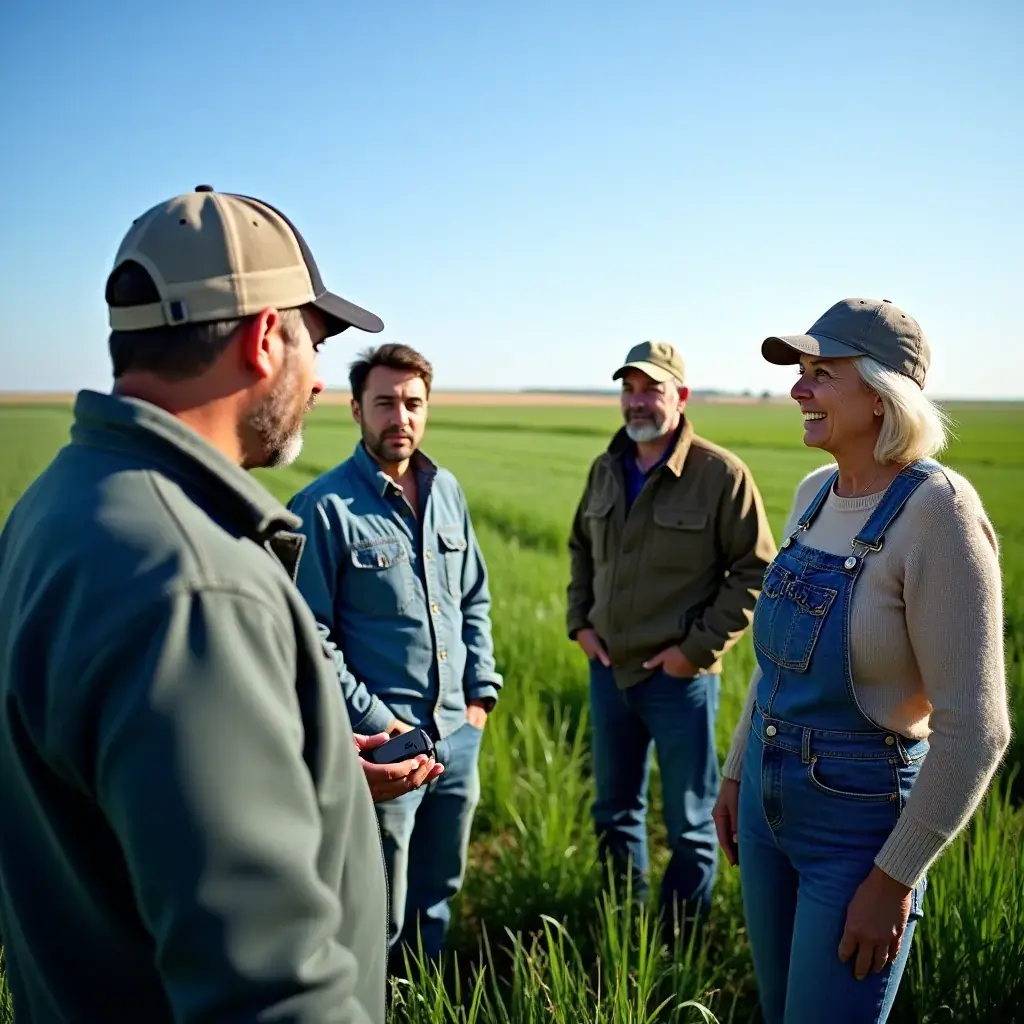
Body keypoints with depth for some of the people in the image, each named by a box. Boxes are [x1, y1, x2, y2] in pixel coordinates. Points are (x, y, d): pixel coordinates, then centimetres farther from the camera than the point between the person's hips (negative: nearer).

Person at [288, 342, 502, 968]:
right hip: (383, 741, -6)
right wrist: (372, 722, -14)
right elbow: (311, 636, -13)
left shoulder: (448, 492, 5)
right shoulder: (323, 507, -14)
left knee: (437, 894, 23)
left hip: (460, 734, 6)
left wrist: (481, 691, 6)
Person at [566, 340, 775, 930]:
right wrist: (580, 621, 7)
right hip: (608, 668, 6)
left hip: (680, 676, -5)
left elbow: (756, 572, -11)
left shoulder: (722, 474, -14)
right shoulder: (606, 469, 5)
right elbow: (581, 548, 19)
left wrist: (697, 647, -14)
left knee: (690, 823, 11)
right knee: (615, 810, 20)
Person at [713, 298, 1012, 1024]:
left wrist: (895, 877, -18)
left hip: (863, 822, -7)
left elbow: (974, 730, -22)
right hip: (773, 800, 7)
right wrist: (739, 771, 15)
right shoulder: (816, 494, 1)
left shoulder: (937, 513, -23)